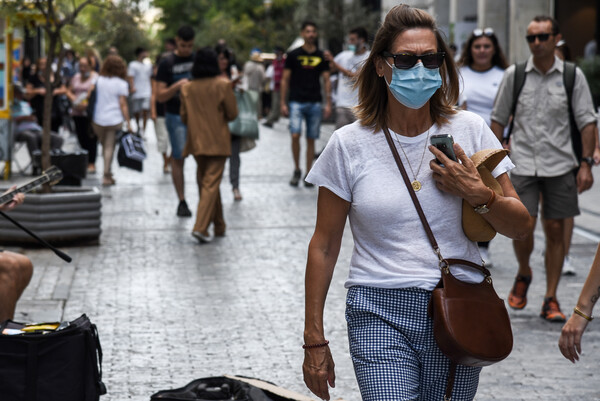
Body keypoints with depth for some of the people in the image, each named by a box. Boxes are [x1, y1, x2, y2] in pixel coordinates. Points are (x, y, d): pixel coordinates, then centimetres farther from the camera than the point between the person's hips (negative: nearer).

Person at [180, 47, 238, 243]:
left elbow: (184, 118, 5)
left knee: (205, 182, 16)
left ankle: (219, 226, 23)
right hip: (218, 142, -4)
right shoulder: (223, 85, -9)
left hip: (197, 142, 4)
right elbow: (232, 114, -5)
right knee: (211, 182, -5)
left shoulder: (187, 88, -1)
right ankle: (200, 227, -18)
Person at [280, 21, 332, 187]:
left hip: (315, 103, 2)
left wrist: (328, 103, 2)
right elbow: (285, 80, 4)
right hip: (297, 102, -2)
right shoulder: (293, 55, 3)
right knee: (295, 135, -16)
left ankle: (308, 175, 13)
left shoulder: (321, 57, 8)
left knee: (311, 139, 4)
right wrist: (283, 103, -2)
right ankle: (296, 170, 1)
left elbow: (326, 80, 10)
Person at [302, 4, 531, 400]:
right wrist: (315, 340, 3)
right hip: (381, 314, -2)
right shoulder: (349, 145, -1)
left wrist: (478, 194, -12)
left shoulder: (469, 130, 3)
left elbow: (520, 226, 8)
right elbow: (324, 246, 4)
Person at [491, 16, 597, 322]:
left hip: (560, 164, 0)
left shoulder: (573, 76, 2)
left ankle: (550, 300, 12)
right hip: (522, 162, 0)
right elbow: (498, 119, 9)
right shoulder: (514, 75, 3)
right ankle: (523, 274, 21)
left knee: (555, 230, 2)